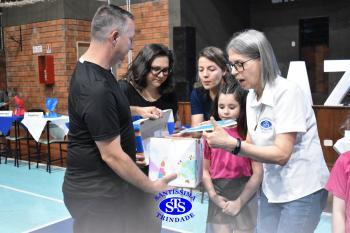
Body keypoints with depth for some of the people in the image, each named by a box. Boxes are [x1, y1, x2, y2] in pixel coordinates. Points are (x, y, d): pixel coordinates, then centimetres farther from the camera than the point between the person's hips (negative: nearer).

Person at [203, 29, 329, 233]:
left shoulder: (287, 93, -20)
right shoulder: (252, 96, 3)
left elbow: (281, 154, -25)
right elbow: (252, 145, 2)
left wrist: (232, 144, -32)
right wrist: (223, 140, -14)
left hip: (302, 191, -7)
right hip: (272, 189, 7)